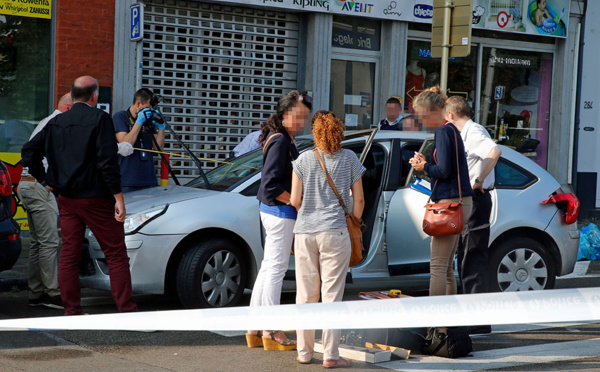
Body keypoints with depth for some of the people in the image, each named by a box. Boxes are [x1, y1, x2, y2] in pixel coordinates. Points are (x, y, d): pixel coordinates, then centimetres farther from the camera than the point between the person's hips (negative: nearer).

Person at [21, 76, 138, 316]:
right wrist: (118, 197, -14)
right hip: (96, 198, -5)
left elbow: (29, 152, 10)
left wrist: (46, 181, 15)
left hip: (66, 199, 6)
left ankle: (71, 310, 11)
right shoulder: (99, 118, -9)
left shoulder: (56, 123, 8)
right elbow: (108, 160, -16)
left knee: (68, 255, 9)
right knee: (116, 254, 1)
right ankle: (126, 309, 0)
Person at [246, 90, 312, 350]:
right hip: (280, 212, -10)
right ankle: (271, 332, 2)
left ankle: (255, 329, 20)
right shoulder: (280, 141, -17)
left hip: (273, 211, 10)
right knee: (276, 269, -4)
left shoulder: (283, 140, 14)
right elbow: (271, 185, -22)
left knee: (268, 268, 14)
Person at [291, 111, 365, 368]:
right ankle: (330, 355, 0)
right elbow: (358, 199, 2)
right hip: (334, 232, -2)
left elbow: (295, 200, 1)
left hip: (304, 232, 2)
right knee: (332, 295, 0)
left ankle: (304, 352, 16)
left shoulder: (303, 160, 2)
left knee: (305, 295, 9)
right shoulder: (349, 158, 1)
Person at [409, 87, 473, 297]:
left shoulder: (444, 132, -12)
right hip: (459, 202, 10)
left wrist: (424, 166, -1)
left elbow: (444, 171, -18)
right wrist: (425, 164, 8)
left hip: (449, 203, -10)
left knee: (438, 267, -8)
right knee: (447, 267, 12)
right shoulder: (451, 130, 18)